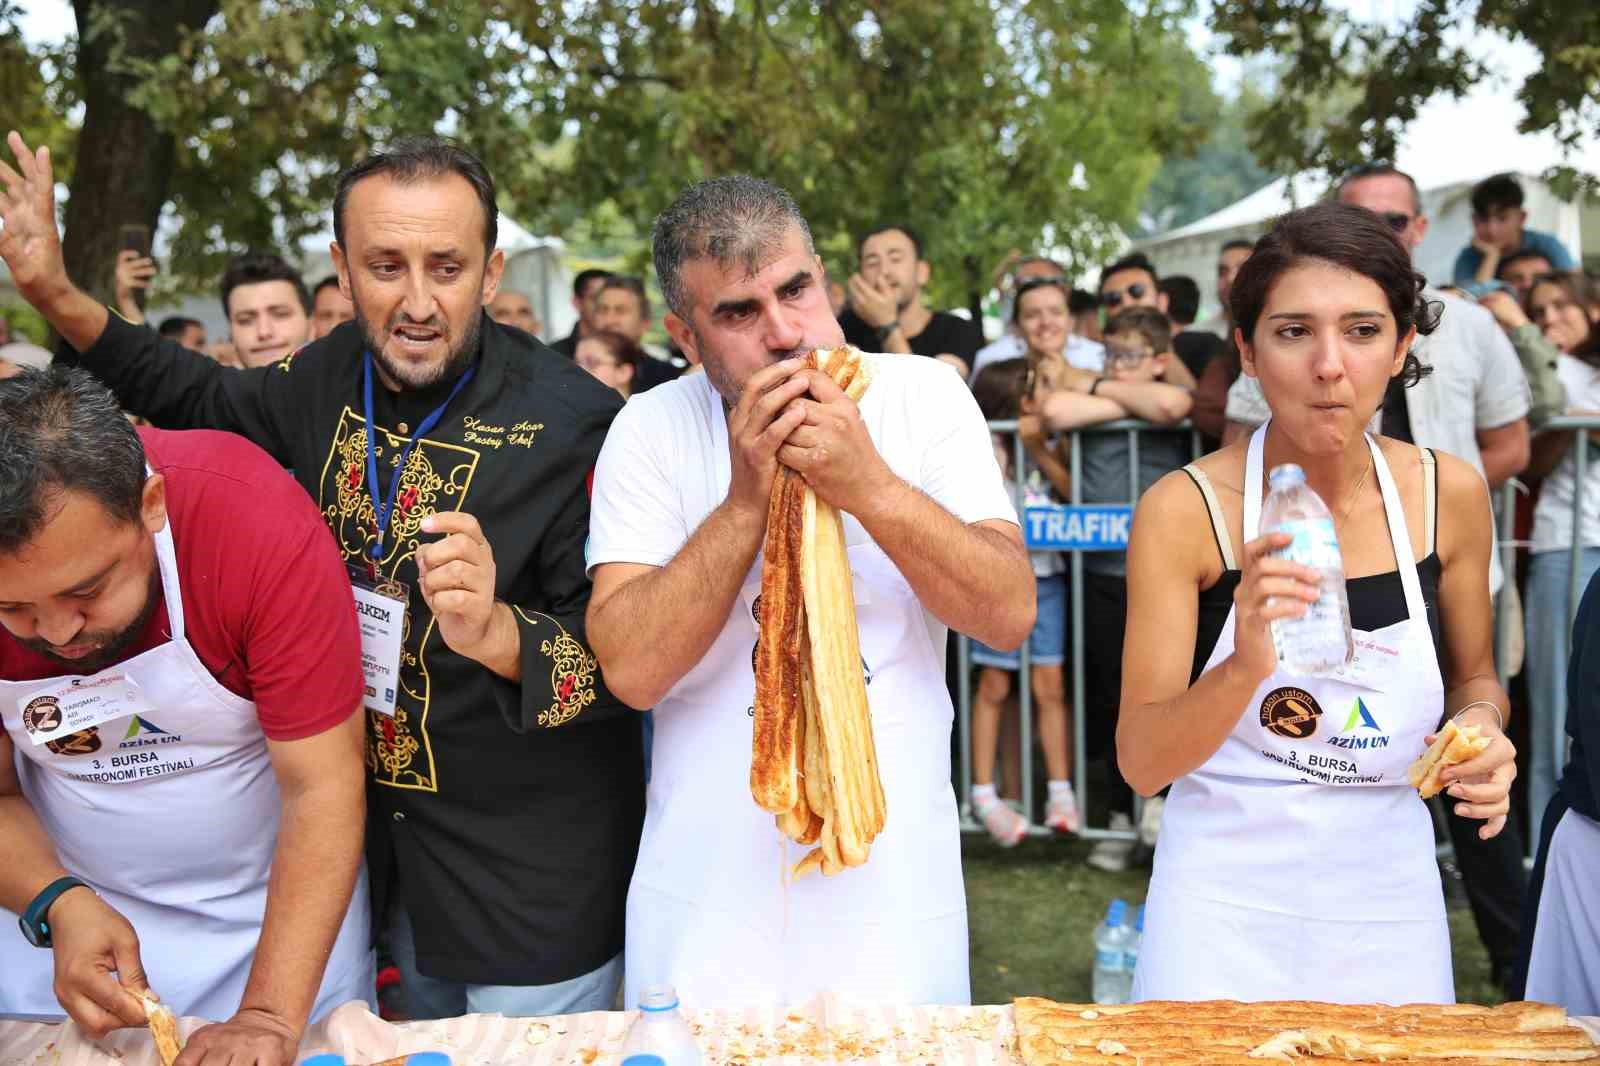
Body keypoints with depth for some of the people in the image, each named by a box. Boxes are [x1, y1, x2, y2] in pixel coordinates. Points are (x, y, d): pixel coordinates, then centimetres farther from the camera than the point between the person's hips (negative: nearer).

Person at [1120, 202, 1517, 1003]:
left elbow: (1474, 677, 12)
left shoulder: (1449, 494, -5)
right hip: (1226, 899, -3)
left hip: (1390, 899, 3)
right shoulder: (1185, 508, -15)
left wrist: (1482, 729, -10)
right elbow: (1140, 762, -15)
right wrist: (1245, 667, -33)